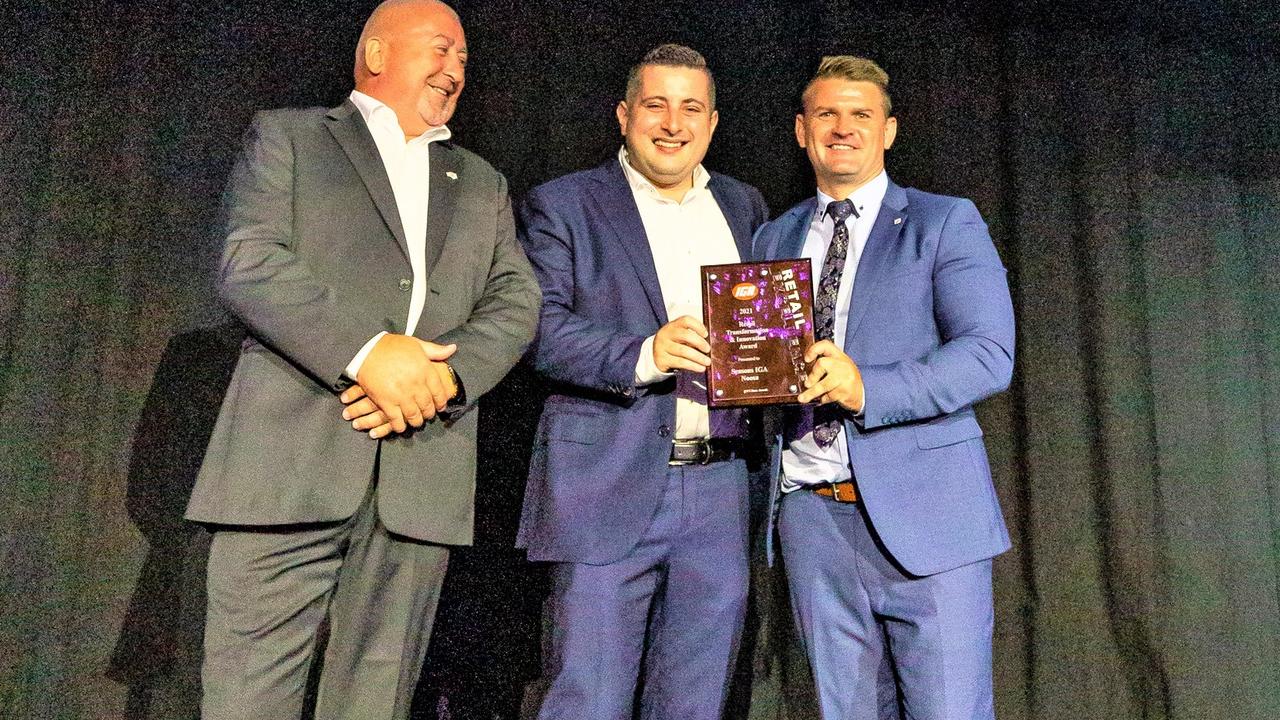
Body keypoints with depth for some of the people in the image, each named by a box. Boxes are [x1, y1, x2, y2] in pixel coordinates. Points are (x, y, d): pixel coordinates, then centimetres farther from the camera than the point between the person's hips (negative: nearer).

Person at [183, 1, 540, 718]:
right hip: (290, 460, -2)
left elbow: (516, 298, 11)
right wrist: (365, 352, -16)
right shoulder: (287, 136, 13)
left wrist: (446, 376, -8)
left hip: (423, 476, 3)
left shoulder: (481, 183, 24)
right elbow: (250, 262, -3)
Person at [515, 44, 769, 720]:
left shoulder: (744, 206, 17)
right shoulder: (562, 204, 3)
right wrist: (643, 354, -22)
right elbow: (538, 325, -8)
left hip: (718, 493, 4)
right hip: (608, 490, -4)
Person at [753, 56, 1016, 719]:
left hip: (925, 514, -3)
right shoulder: (772, 239, 16)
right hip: (811, 517, 4)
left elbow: (990, 354, -9)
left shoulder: (946, 223, 2)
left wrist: (867, 389, -23)